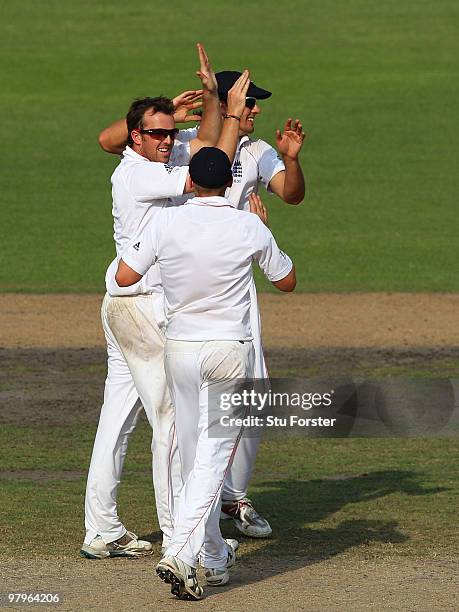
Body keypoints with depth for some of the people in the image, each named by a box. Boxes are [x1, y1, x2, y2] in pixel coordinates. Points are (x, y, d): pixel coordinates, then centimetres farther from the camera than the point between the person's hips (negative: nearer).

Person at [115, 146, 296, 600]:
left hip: (179, 349, 2)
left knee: (193, 456, 15)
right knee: (214, 456, -4)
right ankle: (181, 554, -21)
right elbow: (287, 281, 7)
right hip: (230, 350, -2)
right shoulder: (249, 227, -7)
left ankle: (214, 558, 25)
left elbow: (124, 277, -3)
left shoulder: (165, 223, -7)